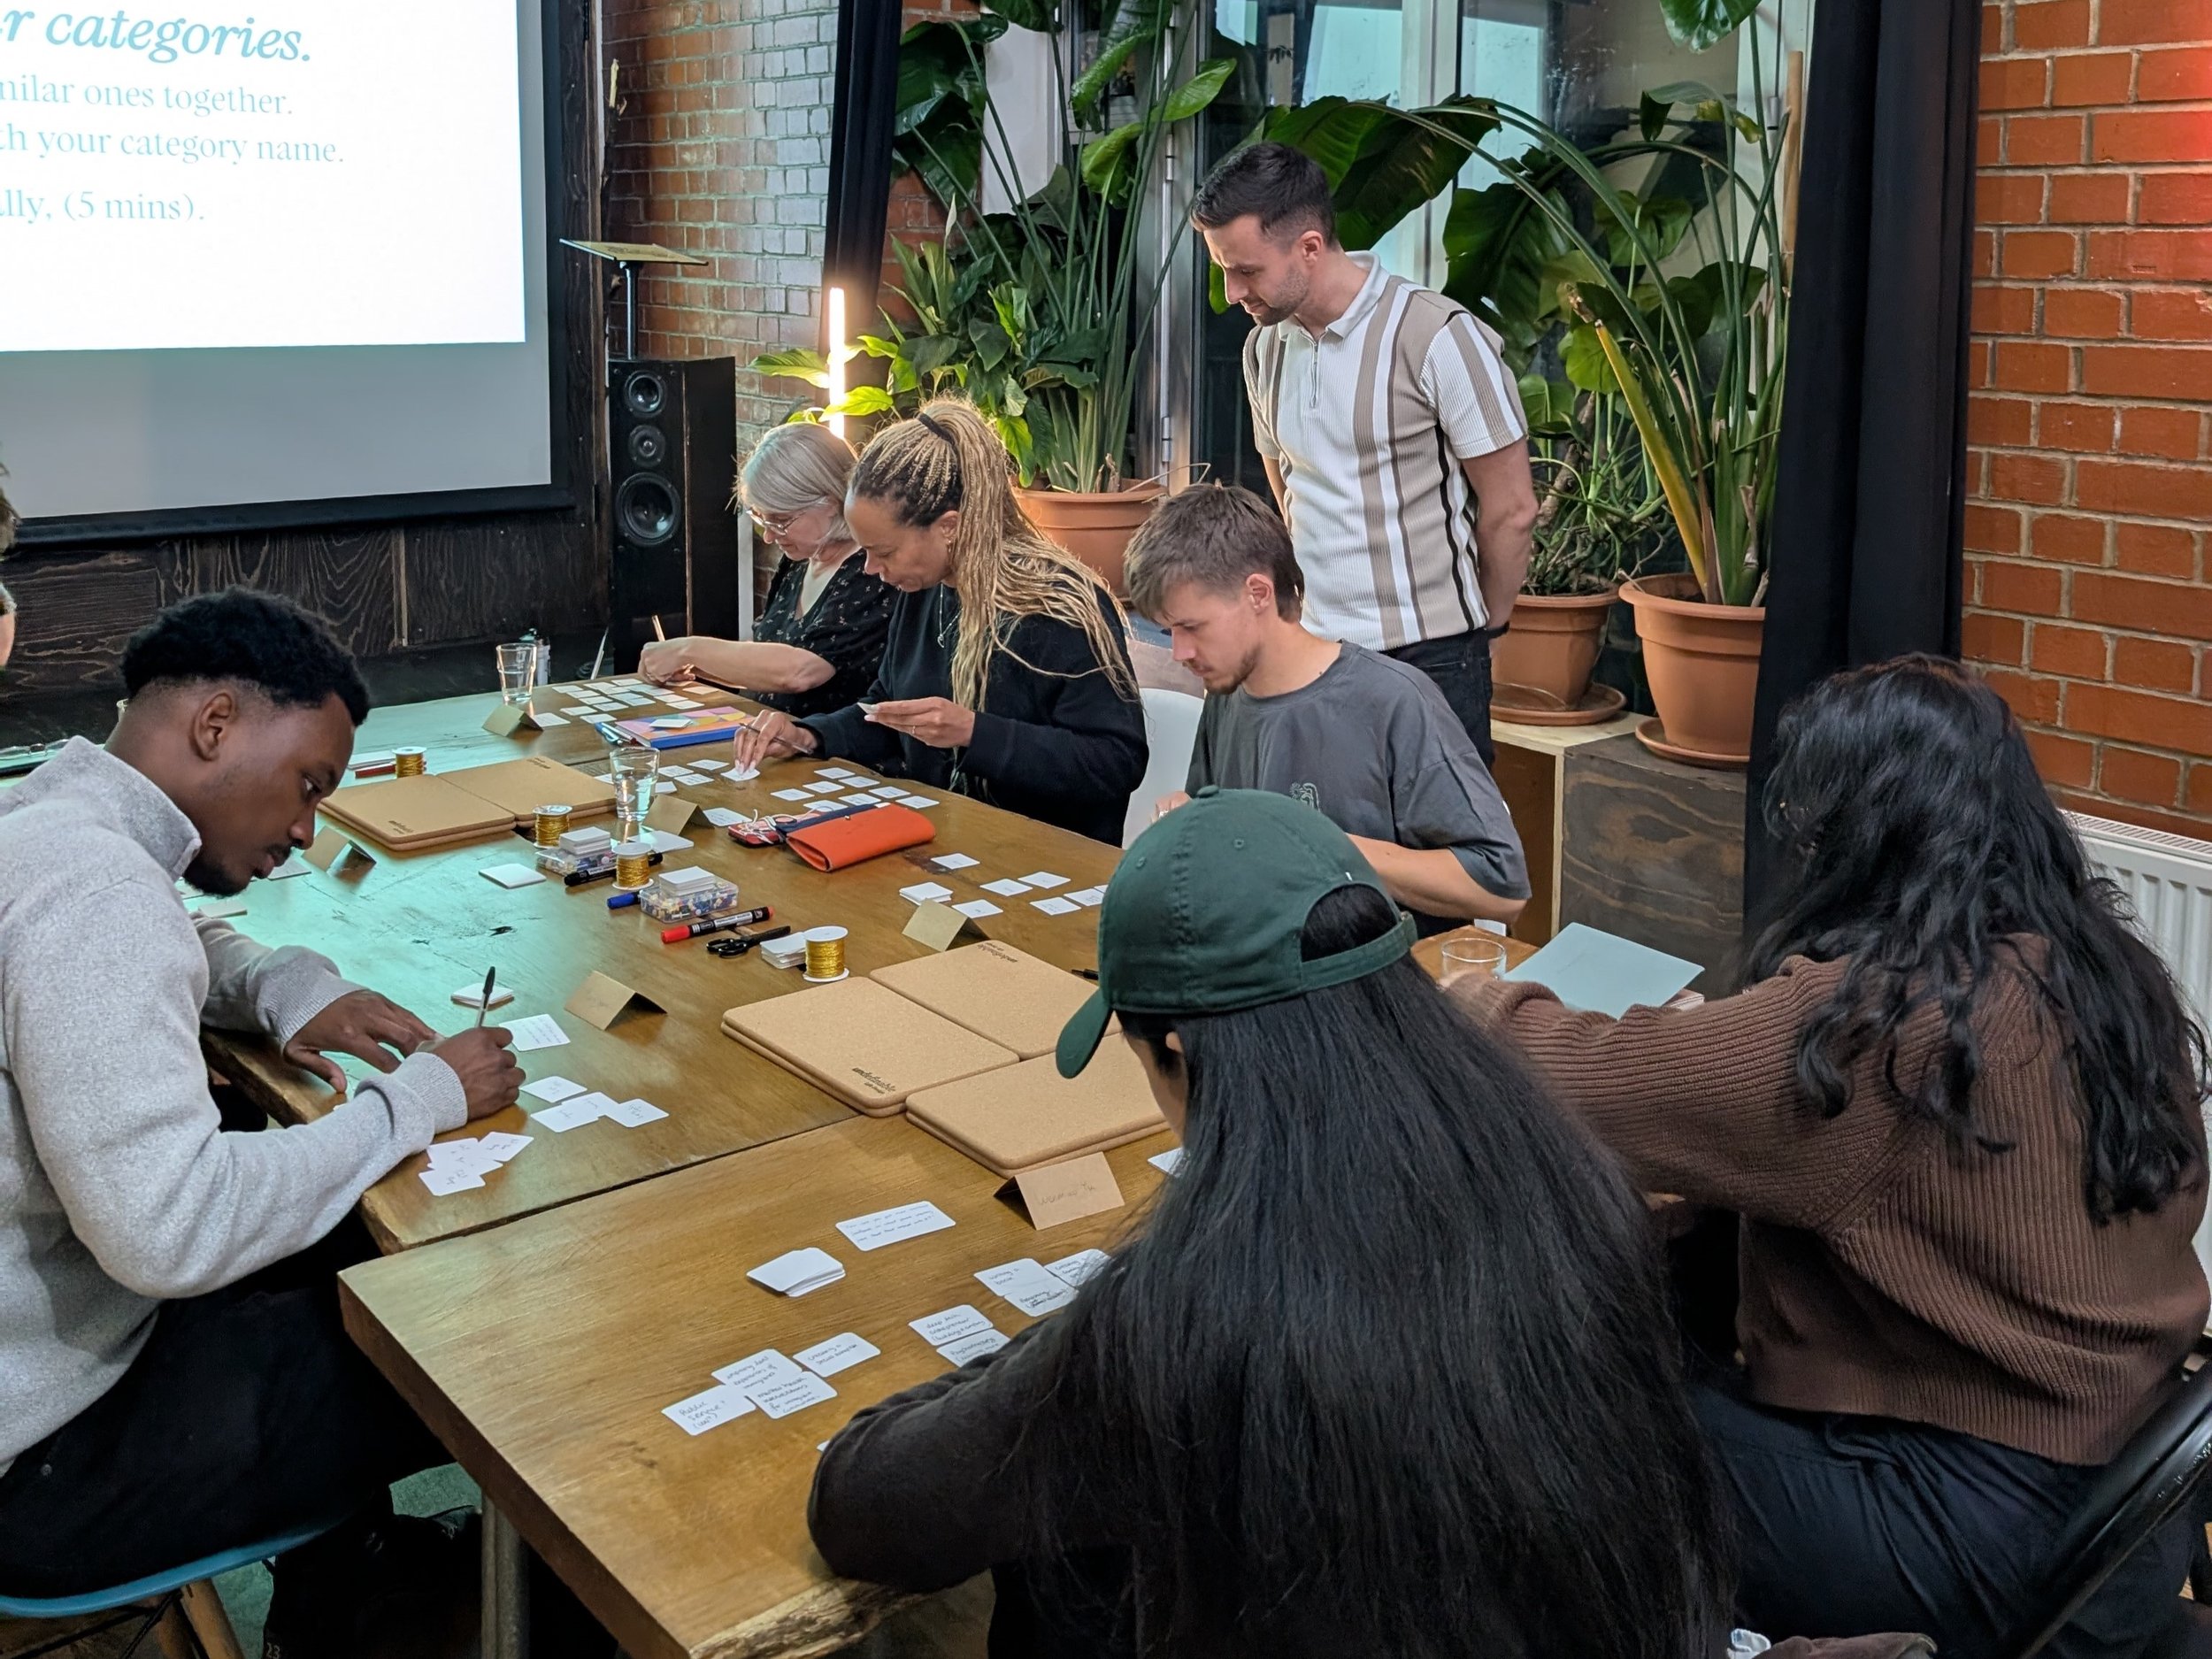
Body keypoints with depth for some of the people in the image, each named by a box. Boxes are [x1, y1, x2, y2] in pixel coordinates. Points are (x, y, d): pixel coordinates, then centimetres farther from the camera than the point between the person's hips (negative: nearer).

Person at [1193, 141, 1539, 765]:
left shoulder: (1436, 335, -12)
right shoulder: (1264, 346, 7)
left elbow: (1511, 510, -6)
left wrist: (1481, 629, 5)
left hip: (1429, 660, -5)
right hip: (1308, 651, 6)